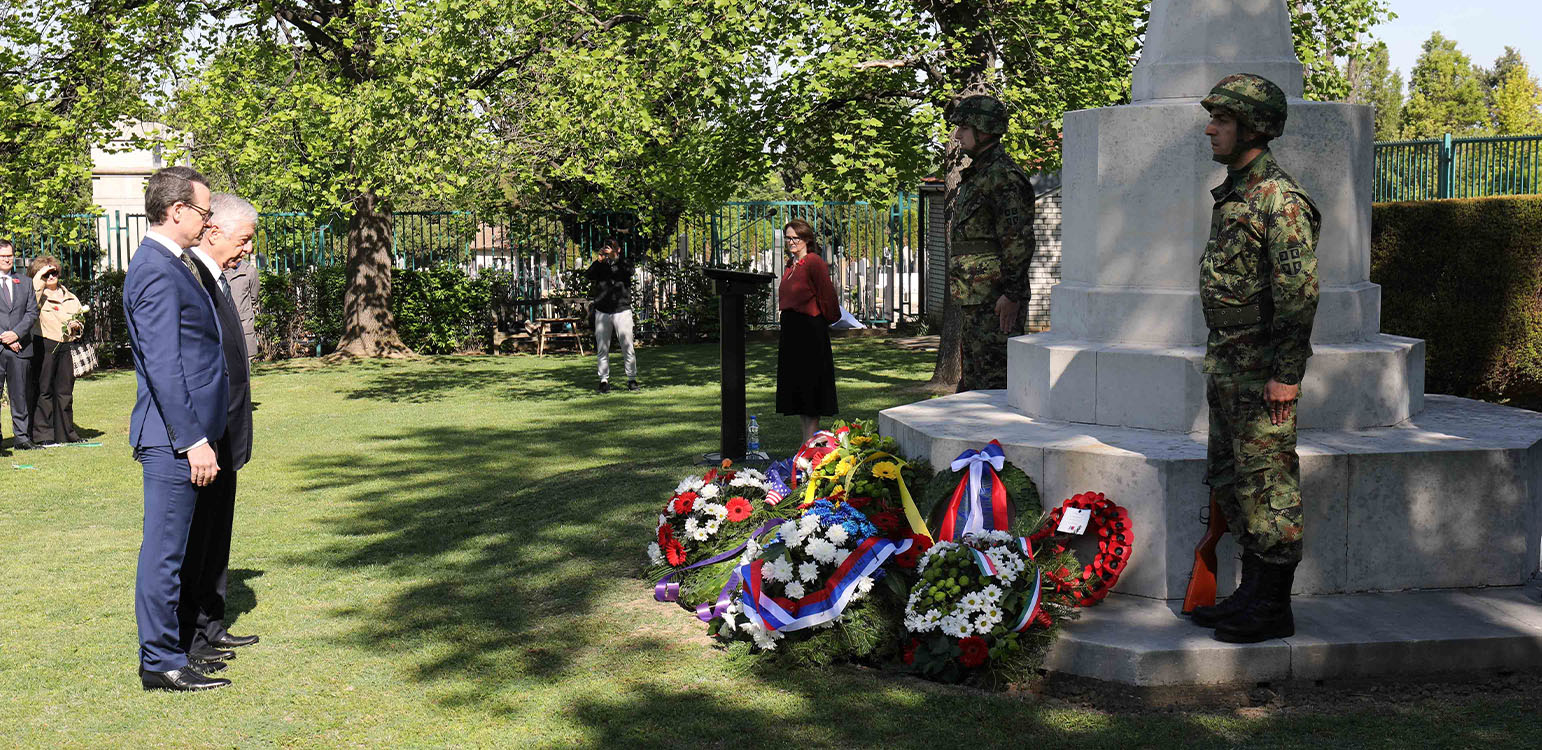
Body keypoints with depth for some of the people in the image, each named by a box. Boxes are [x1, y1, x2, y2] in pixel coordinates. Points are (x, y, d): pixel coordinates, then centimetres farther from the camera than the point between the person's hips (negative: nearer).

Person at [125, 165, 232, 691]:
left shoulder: (171, 265, 16)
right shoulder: (157, 273, -17)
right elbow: (163, 367, -22)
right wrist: (193, 440, -21)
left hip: (182, 437, 11)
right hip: (173, 438, -11)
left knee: (172, 547, 17)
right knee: (165, 549, -3)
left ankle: (168, 648, 27)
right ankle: (161, 662, 4)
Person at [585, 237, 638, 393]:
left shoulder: (625, 263, 9)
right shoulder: (600, 265, 12)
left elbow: (629, 272, -13)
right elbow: (588, 276, -4)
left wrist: (613, 257, -18)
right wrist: (599, 260, -14)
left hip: (622, 311, -2)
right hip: (602, 312, 2)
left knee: (627, 347, -3)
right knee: (602, 349, 2)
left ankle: (631, 379, 4)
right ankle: (604, 381, 7)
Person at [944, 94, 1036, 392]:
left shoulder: (1003, 175, -14)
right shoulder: (975, 174, 19)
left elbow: (1019, 240, -20)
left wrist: (1012, 295, -23)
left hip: (995, 301, -11)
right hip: (975, 300, 11)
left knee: (995, 381, -10)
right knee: (972, 381, 15)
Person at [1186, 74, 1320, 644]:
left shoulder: (1280, 199, -15)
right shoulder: (1232, 194, 15)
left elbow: (1299, 294, -19)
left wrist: (1285, 375, -22)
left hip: (1262, 370, -10)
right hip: (1226, 362, 10)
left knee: (1268, 487, -4)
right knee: (1230, 481, 14)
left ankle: (1274, 608, 3)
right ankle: (1251, 593, 23)